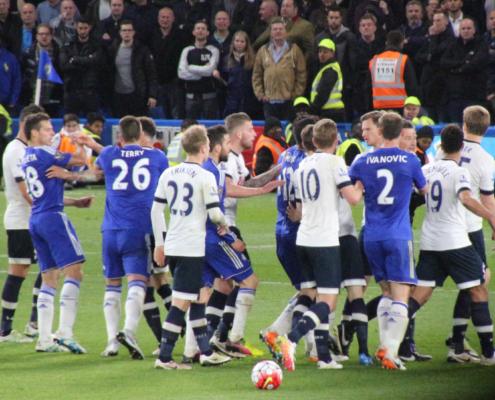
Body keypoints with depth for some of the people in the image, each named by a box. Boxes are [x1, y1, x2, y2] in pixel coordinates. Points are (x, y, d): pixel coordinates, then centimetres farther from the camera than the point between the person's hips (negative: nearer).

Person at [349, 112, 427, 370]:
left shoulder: (364, 162, 3)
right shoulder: (409, 160, -2)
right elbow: (424, 189, 14)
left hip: (372, 237, 3)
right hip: (399, 237, -3)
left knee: (387, 293, 19)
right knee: (400, 298, -5)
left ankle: (384, 346, 11)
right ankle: (390, 351, -19)